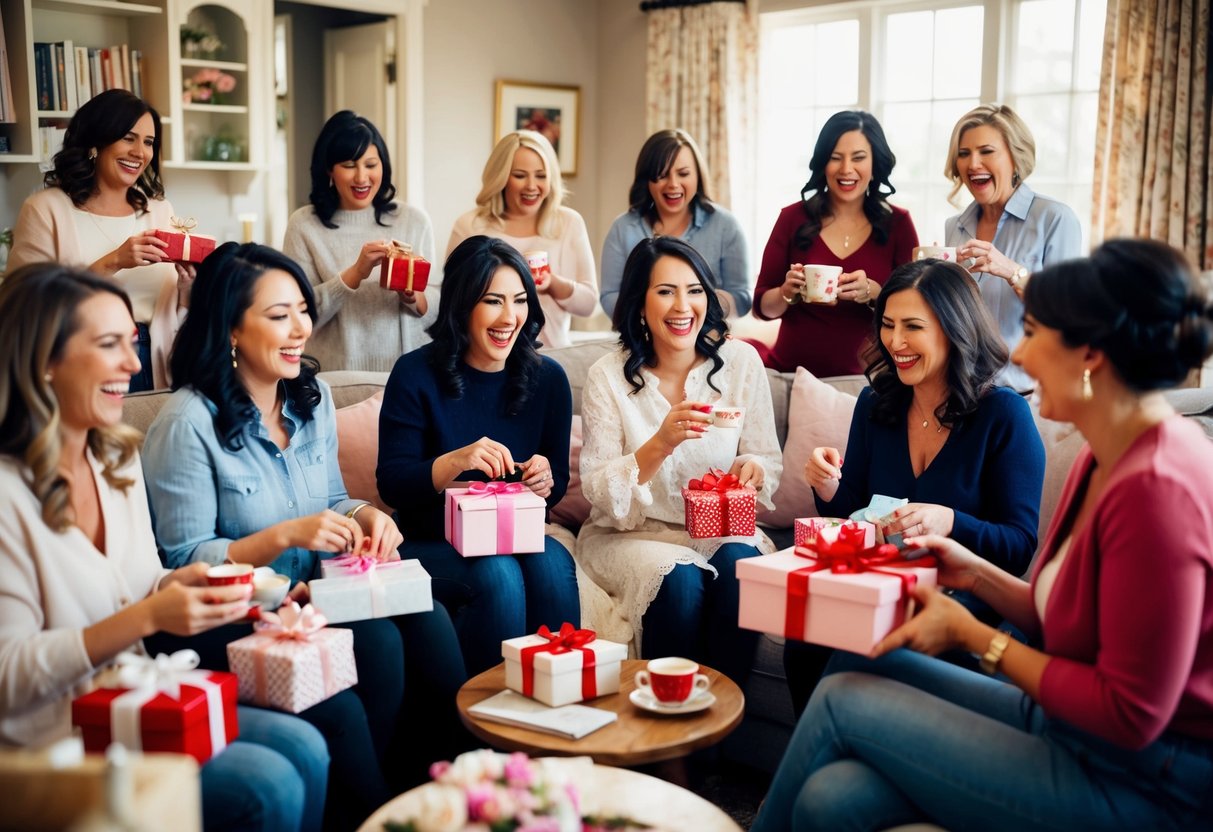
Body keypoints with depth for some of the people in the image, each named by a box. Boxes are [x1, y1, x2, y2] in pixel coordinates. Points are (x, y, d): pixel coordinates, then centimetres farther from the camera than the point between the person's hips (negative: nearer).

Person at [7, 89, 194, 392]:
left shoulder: (160, 211, 8)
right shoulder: (46, 209, -4)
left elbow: (178, 314, 9)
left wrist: (188, 284, -12)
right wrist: (111, 263, -20)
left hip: (153, 371, 3)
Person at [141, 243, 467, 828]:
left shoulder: (312, 398, 7)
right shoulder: (188, 422, -13)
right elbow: (186, 561, -13)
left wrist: (367, 516, -7)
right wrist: (284, 536, -25)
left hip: (315, 597, 6)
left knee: (427, 621, -23)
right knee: (377, 642, -30)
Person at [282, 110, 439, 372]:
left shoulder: (414, 220, 3)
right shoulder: (304, 224, 0)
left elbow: (437, 308, 6)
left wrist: (411, 295, -13)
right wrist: (355, 274, -16)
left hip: (406, 374, 2)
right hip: (335, 379, -1)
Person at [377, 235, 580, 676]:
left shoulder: (547, 378, 3)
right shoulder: (416, 374, -7)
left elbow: (558, 482, 11)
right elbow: (391, 483, -11)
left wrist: (546, 480, -15)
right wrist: (455, 461, -29)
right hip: (430, 541, -3)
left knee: (553, 563, -29)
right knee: (498, 574, -32)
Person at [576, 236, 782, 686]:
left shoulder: (740, 361, -1)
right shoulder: (609, 375, -7)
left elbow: (769, 462, 6)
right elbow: (599, 492, -10)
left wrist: (753, 469, -19)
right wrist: (660, 443, -27)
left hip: (721, 528, 2)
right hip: (631, 534, -2)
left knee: (741, 565, -30)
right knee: (679, 581, -31)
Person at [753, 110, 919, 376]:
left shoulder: (897, 223, 1)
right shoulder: (794, 218, 0)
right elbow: (763, 307, 3)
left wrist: (873, 293, -19)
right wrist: (788, 292, -17)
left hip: (863, 377, 0)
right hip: (790, 372, 0)